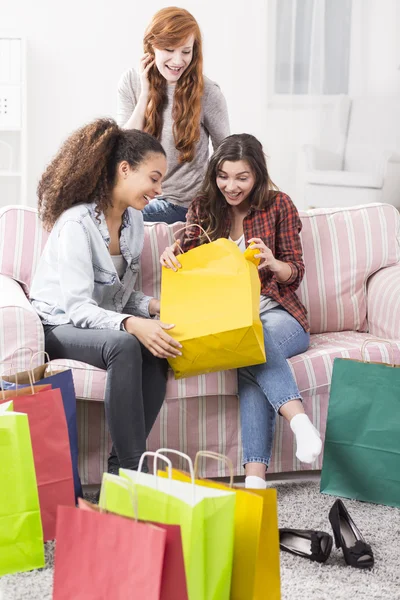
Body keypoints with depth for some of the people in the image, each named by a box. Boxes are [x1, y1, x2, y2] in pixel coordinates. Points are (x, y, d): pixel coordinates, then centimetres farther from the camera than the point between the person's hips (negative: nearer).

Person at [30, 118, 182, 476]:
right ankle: (132, 467, -31)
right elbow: (77, 307, -25)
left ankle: (122, 467, -21)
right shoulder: (77, 223, -20)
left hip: (104, 321, 7)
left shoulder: (133, 221, 6)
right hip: (60, 326, -7)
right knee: (125, 346, -36)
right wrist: (131, 324, -40)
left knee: (158, 347, -26)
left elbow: (122, 295, 11)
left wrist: (154, 306, -10)